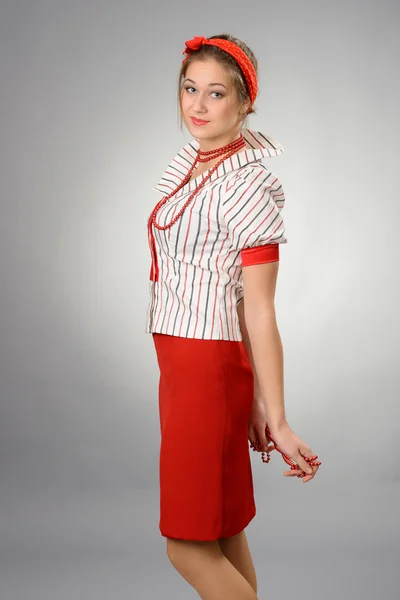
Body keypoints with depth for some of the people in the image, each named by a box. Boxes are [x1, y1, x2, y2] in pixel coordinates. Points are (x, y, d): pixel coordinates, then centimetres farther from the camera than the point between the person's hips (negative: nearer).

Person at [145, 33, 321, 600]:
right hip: (178, 362, 8)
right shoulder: (185, 165, 10)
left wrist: (276, 419, -16)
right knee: (224, 534, 16)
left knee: (189, 545, 1)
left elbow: (259, 313, -17)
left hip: (210, 368, -8)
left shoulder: (245, 186, -15)